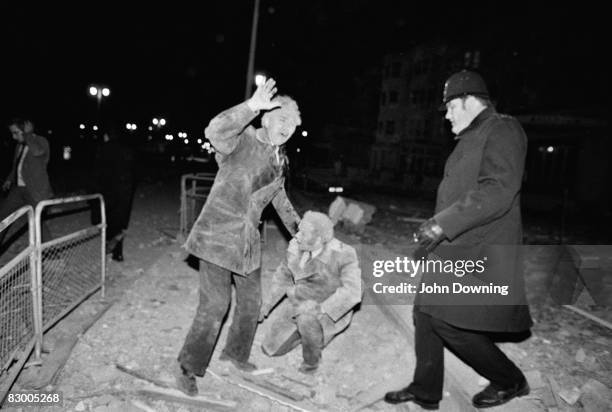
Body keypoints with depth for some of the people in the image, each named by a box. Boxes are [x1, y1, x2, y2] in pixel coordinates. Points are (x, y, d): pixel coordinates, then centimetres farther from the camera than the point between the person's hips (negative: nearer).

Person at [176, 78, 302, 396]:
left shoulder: (279, 160, 9)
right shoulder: (241, 142, -14)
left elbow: (279, 197, 24)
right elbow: (214, 131, -38)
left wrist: (298, 230, 29)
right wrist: (252, 106, -45)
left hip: (248, 241, 7)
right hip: (217, 236, -7)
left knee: (251, 302, 16)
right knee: (214, 304, -6)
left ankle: (235, 352, 41)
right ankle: (190, 368, 16)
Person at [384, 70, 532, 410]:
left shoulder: (503, 131, -10)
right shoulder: (472, 138, 19)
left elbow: (497, 192, -24)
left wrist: (443, 223, -25)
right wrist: (436, 228, 19)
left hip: (477, 254, -9)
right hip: (453, 250, 9)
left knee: (447, 320, -8)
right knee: (426, 312, 9)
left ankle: (509, 381, 17)